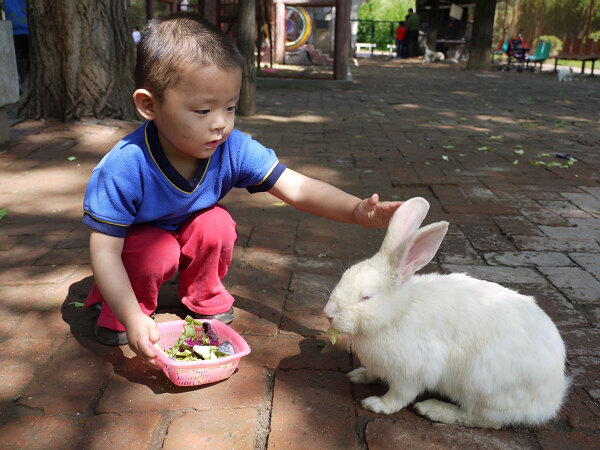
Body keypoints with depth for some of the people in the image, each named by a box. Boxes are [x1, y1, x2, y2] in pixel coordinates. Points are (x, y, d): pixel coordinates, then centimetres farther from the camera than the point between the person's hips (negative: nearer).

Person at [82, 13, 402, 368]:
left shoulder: (233, 149, -27)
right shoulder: (124, 169, -36)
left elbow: (297, 188, -27)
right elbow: (104, 250, -31)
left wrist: (357, 210, -42)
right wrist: (132, 318, -40)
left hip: (191, 232, 3)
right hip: (138, 237, -3)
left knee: (217, 224, -25)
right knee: (158, 252, -32)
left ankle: (203, 297, 4)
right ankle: (115, 310, 0)